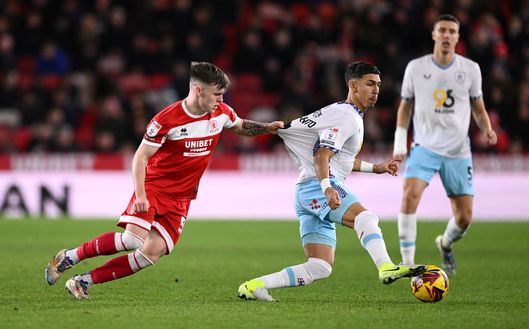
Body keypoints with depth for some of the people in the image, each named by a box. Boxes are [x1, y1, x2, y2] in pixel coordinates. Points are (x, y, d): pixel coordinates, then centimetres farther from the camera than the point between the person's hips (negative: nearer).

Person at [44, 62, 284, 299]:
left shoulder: (221, 113, 2)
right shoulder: (167, 120, -15)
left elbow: (241, 127, 24)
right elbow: (140, 157, -11)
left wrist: (268, 128, 7)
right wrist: (140, 195, -21)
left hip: (181, 199, 5)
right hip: (154, 186, -5)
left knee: (151, 253, -11)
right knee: (134, 238, -26)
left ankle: (84, 281, -4)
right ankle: (71, 256, -7)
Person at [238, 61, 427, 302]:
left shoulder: (351, 116, 26)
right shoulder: (346, 116, -7)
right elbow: (321, 156, -19)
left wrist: (376, 168, 32)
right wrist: (327, 188, -33)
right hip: (316, 185, -10)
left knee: (319, 269, 2)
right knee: (365, 217, -34)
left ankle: (253, 286, 1)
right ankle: (386, 268, -58)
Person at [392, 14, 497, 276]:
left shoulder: (470, 69, 2)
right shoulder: (416, 67, 0)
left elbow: (478, 108, 11)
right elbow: (405, 106, 11)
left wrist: (487, 129, -10)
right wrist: (399, 142, 2)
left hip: (458, 152, 1)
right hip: (424, 147, -1)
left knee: (464, 218, 1)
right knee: (410, 196, -27)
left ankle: (445, 244, 37)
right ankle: (407, 262, -19)